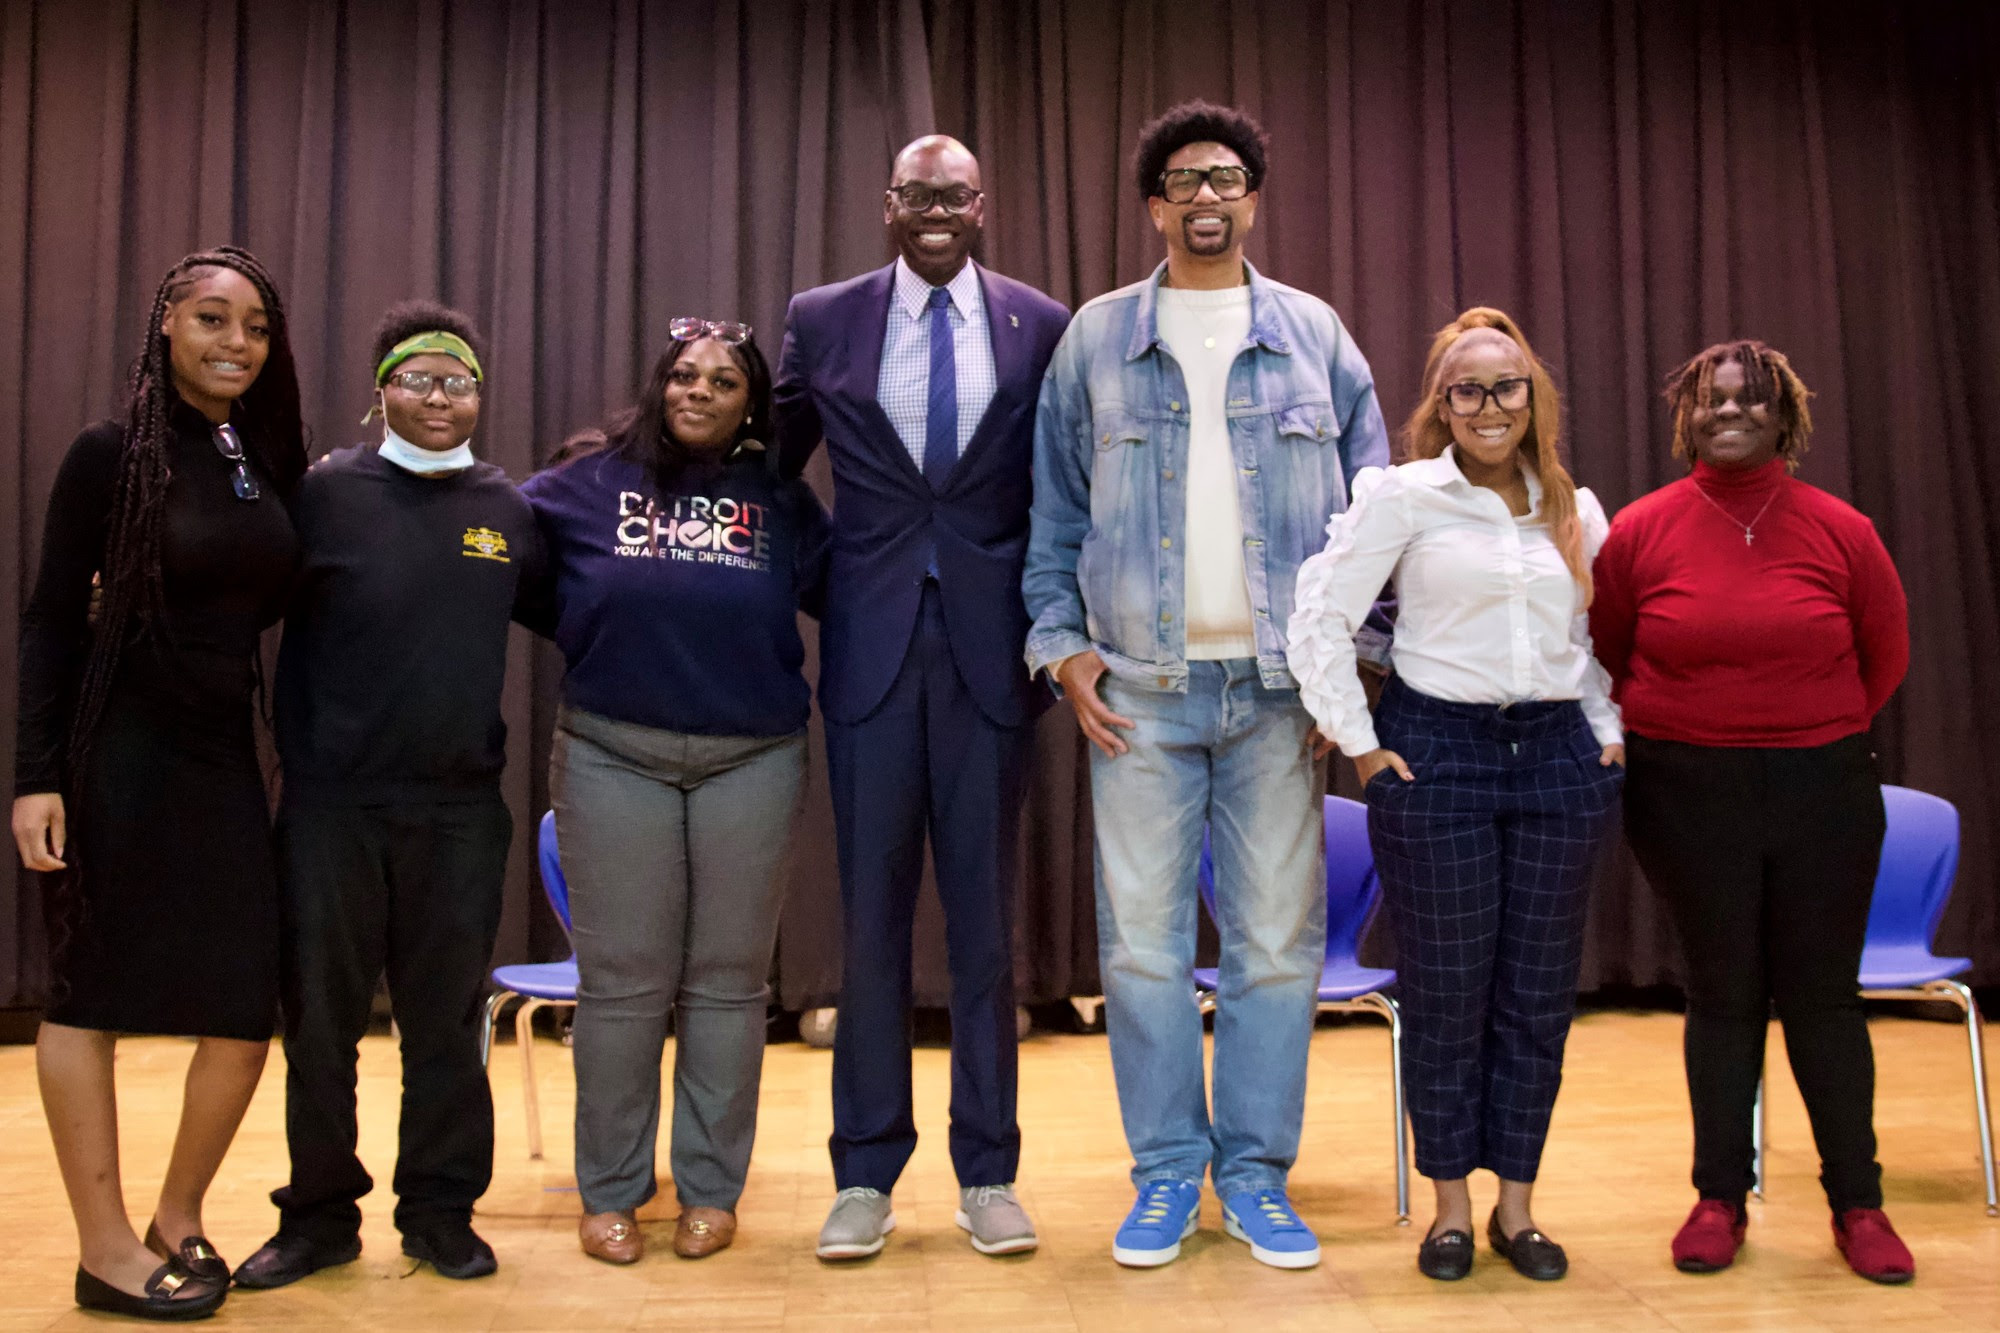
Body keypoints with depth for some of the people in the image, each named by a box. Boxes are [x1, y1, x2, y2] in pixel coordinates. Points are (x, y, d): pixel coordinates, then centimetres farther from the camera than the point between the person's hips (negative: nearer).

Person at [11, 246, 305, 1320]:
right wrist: (37, 775, -11)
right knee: (89, 999, 5)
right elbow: (50, 619, -6)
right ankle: (107, 1251, 18)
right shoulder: (112, 452, -6)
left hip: (223, 751, 6)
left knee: (247, 1008, 4)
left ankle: (178, 1219, 26)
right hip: (119, 753, -5)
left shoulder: (269, 458, 8)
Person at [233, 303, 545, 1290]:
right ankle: (320, 1215, 26)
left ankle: (440, 1210, 25)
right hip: (332, 804, -1)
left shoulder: (508, 509, 6)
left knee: (447, 1023, 11)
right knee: (319, 1020, 10)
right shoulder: (326, 493, -3)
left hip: (462, 808, 2)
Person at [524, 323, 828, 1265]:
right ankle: (610, 1191, 19)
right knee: (621, 981, 4)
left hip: (751, 762, 1)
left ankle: (711, 1189, 20)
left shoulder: (782, 503, 7)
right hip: (613, 757, 0)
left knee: (727, 979, 7)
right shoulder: (587, 486, 6)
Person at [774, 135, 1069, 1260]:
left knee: (985, 919, 7)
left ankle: (988, 1174, 19)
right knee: (872, 916, 6)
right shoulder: (822, 321, 6)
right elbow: (768, 464, 14)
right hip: (872, 650, 1)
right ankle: (866, 1175, 18)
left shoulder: (1040, 326, 4)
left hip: (991, 651, 0)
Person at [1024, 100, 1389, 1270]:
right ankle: (1168, 1173, 16)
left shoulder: (1314, 335, 10)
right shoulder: (1096, 339, 10)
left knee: (1278, 938, 3)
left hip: (1281, 687, 1)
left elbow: (1369, 505, 10)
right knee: (1143, 939, 2)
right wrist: (1060, 644, -1)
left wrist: (1360, 653, 1)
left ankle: (1258, 1175, 18)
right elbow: (1056, 511, 10)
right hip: (1140, 687, 0)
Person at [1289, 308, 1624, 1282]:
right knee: (1444, 991, 4)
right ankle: (1450, 1205, 19)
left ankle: (1517, 1204, 22)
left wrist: (1608, 732, 10)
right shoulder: (1404, 496, -3)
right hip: (1437, 751, -4)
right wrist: (1360, 743, -8)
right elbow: (1322, 614, -7)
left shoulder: (1576, 510, 11)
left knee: (1539, 990, 8)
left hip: (1559, 755, 4)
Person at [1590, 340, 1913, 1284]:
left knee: (1824, 993, 6)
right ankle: (1720, 1198, 18)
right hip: (1690, 796, -1)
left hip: (1823, 790, 1)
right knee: (1722, 993, 6)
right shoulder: (1641, 531, -2)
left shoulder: (1841, 532, 0)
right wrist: (1664, 736, 6)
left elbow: (1885, 654, 12)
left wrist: (1822, 736, 12)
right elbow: (1602, 657, 8)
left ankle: (1858, 1203, 19)